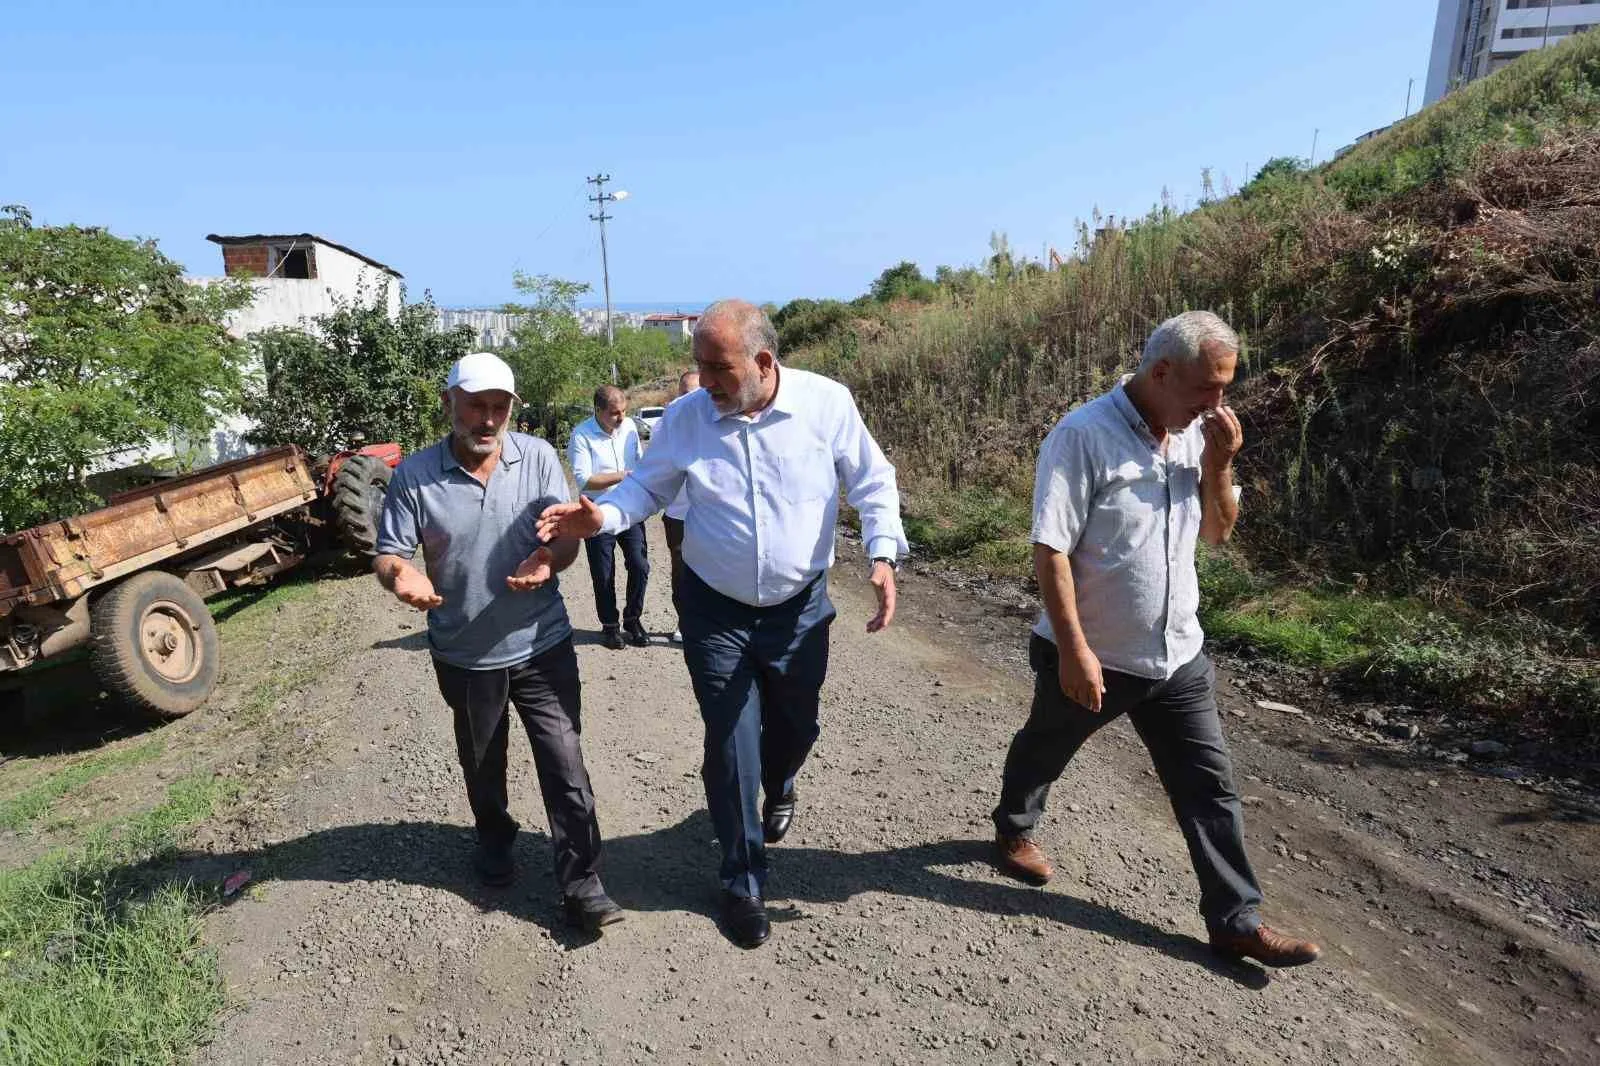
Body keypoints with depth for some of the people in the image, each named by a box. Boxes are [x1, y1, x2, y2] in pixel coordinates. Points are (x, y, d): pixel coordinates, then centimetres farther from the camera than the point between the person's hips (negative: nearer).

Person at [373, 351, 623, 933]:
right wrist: (401, 573, -30)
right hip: (464, 655, 1)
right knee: (481, 764, 23)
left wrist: (547, 560, -28)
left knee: (564, 765, -1)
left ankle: (582, 884, 12)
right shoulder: (414, 474, -10)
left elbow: (567, 536, -5)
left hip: (541, 645, -1)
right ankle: (494, 840, 50)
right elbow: (388, 555, -6)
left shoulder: (538, 457, -8)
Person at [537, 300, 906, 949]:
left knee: (796, 726, 21)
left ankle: (778, 788, 59)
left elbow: (872, 482, -3)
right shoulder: (685, 417, -10)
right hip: (716, 611, 0)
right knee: (730, 746, 4)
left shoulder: (827, 403, -13)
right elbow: (648, 487, 2)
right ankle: (742, 882, 27)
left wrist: (882, 554, -18)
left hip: (800, 607, 1)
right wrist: (600, 516, -18)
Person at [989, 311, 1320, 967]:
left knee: (1210, 784, 8)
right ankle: (1014, 829, 47)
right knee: (1042, 751, 20)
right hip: (1090, 656, -5)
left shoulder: (1196, 437, 2)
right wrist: (1074, 649, -24)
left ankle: (1237, 920, 22)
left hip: (1177, 655, 6)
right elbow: (1050, 549, -22)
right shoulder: (1084, 437, -20)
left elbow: (1218, 532, 9)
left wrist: (1218, 466, -9)